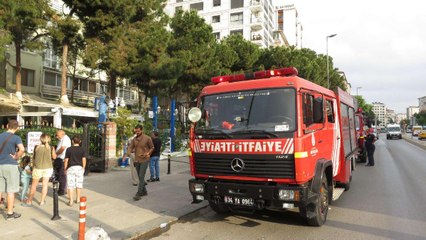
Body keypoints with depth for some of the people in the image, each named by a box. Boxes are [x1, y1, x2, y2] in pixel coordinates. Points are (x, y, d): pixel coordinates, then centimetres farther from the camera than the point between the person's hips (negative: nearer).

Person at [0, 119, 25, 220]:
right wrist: (16, 157, -13)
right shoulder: (16, 138, -11)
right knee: (10, 191, 2)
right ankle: (10, 213, 7)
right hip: (10, 165, -5)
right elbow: (22, 149, -29)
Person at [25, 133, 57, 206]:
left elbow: (34, 157, 5)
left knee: (34, 185, 12)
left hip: (38, 168, -1)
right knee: (45, 185, 9)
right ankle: (42, 201, 15)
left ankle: (29, 201, 20)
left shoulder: (36, 147, -8)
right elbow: (54, 157, 5)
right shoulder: (51, 148, -8)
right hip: (48, 168, 1)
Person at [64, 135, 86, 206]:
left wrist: (65, 169, 7)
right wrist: (83, 168, 9)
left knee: (70, 185, 2)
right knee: (79, 184, 13)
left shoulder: (69, 149, -6)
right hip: (79, 168, 2)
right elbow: (84, 160, -3)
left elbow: (66, 160, -4)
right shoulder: (83, 149, -2)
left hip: (71, 168, -2)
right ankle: (78, 199, 23)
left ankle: (71, 201, 0)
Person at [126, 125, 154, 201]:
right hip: (137, 160, 5)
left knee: (141, 177, -9)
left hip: (144, 160, -5)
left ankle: (139, 194, -8)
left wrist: (147, 153, -15)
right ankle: (144, 191, 28)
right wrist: (128, 152, -22)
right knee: (140, 177, 13)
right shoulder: (134, 139, 5)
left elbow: (152, 147, 1)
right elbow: (130, 147, 0)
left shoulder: (147, 138, -8)